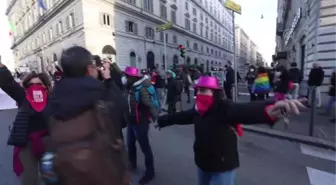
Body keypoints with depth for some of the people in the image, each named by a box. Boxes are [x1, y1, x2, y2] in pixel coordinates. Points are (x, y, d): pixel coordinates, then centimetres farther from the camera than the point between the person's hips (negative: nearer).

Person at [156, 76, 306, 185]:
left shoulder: (224, 108, -26)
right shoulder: (198, 110, -4)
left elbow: (245, 110, -45)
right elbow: (181, 116, 10)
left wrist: (268, 110, -68)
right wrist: (162, 120, 25)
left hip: (223, 168, -6)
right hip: (202, 164, 7)